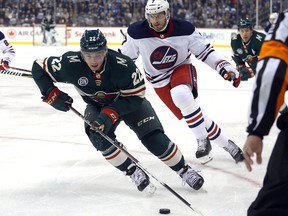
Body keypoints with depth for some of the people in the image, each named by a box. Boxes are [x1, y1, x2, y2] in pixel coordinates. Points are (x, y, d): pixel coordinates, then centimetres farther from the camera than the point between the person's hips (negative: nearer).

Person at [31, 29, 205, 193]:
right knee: (98, 134, -28)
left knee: (154, 138, -16)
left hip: (130, 101, -2)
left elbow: (135, 97, -27)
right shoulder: (70, 64, -30)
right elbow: (39, 68, -16)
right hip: (97, 106, 2)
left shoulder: (123, 65, -37)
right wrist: (52, 95, -25)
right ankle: (133, 172, -11)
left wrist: (111, 114, -37)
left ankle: (184, 170, 5)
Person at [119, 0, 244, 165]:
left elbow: (204, 51, -7)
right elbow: (123, 57, -2)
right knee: (191, 114, -6)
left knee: (181, 95, -36)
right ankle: (224, 143, 12)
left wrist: (224, 67, -17)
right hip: (159, 81, 2)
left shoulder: (185, 29, -17)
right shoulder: (137, 33, -16)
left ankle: (202, 140, -22)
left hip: (182, 69, -2)